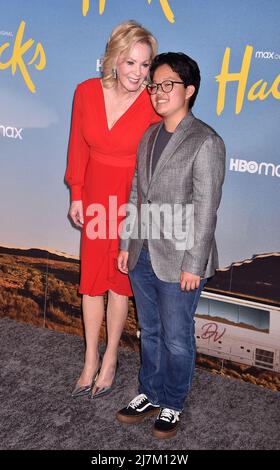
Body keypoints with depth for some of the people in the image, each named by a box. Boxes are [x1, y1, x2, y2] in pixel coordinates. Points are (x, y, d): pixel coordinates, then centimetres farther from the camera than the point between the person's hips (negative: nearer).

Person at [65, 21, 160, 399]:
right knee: (92, 280, 11)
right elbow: (79, 147, 3)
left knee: (120, 281, 10)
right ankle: (91, 360, 29)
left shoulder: (153, 105, -18)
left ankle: (110, 358, 31)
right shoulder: (86, 92, -8)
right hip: (95, 197, 3)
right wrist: (77, 195, 6)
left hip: (132, 201, -3)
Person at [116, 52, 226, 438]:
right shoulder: (149, 136, 9)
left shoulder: (205, 142, -13)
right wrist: (127, 244, 11)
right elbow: (136, 195, 12)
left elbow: (205, 210, -15)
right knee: (150, 332, 20)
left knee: (176, 339, 9)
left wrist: (194, 264, -16)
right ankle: (150, 395, 38)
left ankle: (173, 405, 30)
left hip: (179, 261, -6)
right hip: (143, 256, 7)